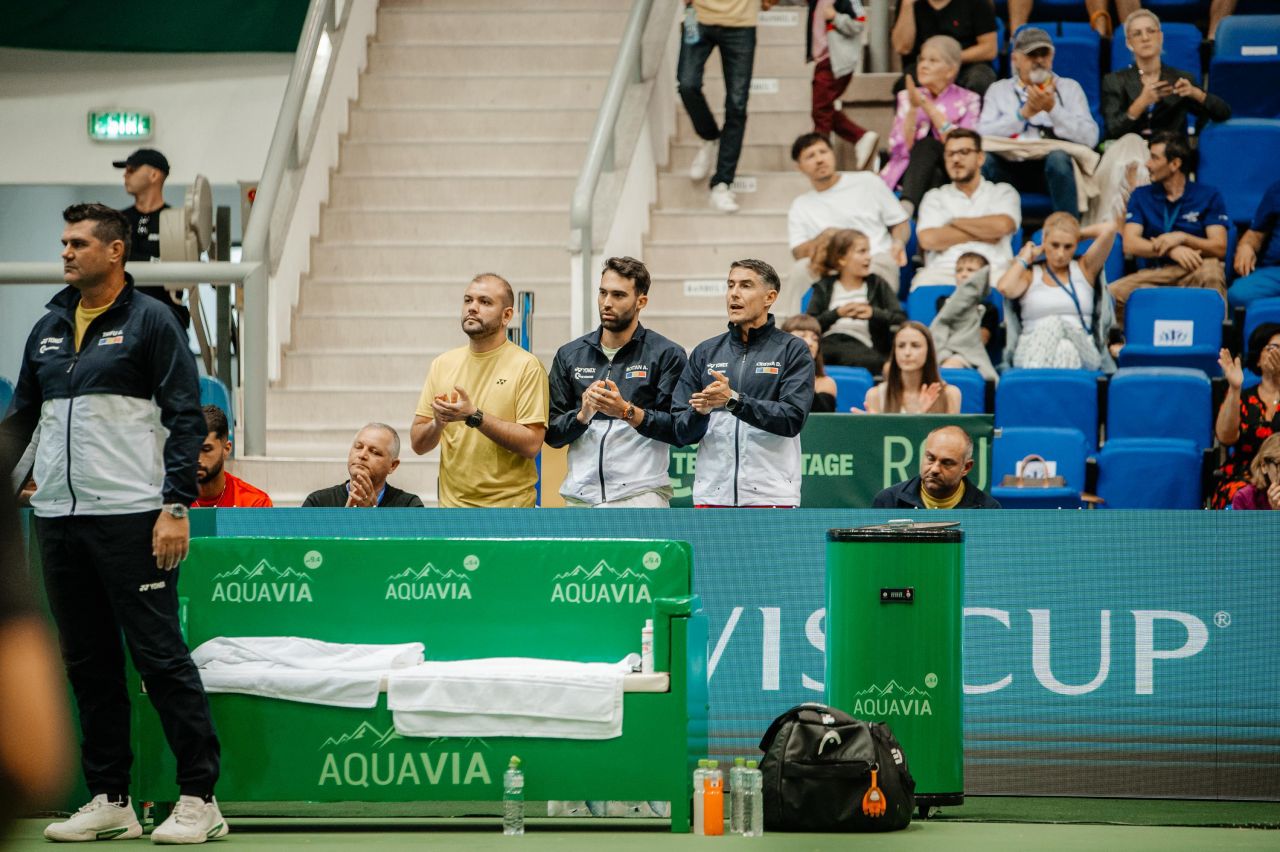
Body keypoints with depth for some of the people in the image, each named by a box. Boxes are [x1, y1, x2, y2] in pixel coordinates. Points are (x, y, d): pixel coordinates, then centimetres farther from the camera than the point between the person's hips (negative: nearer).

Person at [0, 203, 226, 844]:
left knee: (159, 656, -6)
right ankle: (109, 801, 13)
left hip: (130, 519, -6)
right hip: (58, 520, 6)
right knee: (88, 664, 8)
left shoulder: (150, 322, -2)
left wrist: (176, 506, -14)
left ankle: (199, 797, -3)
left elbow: (185, 418, -6)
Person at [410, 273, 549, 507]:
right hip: (452, 504, 5)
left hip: (508, 506, -4)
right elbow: (419, 444, 9)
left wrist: (474, 416, -21)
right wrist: (437, 424, -13)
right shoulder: (443, 364, 9)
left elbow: (531, 444, -14)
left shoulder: (526, 366, -7)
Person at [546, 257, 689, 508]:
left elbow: (678, 430, -6)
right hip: (580, 496, 4)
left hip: (640, 495, -4)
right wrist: (582, 415, -9)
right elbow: (551, 434, 11)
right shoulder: (570, 356, 13)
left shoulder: (666, 355, 1)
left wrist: (628, 412, -19)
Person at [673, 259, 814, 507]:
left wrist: (733, 400, -20)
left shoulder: (792, 350, 2)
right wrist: (700, 411, -14)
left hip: (770, 496, -3)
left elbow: (793, 419, -11)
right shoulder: (705, 352, 12)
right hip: (712, 494, 3)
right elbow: (681, 432, 9)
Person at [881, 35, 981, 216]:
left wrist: (929, 107, -12)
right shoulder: (906, 97, 14)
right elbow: (901, 148, 0)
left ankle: (907, 207, -49)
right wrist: (913, 108, -11)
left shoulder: (968, 100, 7)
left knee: (927, 145, -31)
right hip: (910, 172, 1)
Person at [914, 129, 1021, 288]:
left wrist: (954, 222, 7)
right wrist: (981, 234, 2)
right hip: (944, 271, 1)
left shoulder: (1003, 192, 20)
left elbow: (1003, 225, -3)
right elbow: (928, 239, 2)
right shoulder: (934, 197, 22)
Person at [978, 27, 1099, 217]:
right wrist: (1024, 113, -11)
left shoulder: (1069, 88, 17)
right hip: (1009, 169, 0)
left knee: (1058, 157, -35)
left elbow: (1090, 138, 0)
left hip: (1052, 167, 0)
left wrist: (1053, 108, -9)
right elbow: (982, 135, -2)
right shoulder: (998, 90, 18)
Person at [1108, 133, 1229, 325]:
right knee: (1113, 294, -29)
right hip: (1155, 273, 2)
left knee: (1211, 268, -38)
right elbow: (1130, 245, 0)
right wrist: (1171, 250, -16)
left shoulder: (1208, 196, 8)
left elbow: (1220, 248, -2)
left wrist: (1182, 238, -17)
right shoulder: (1141, 196, 13)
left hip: (1195, 273, -2)